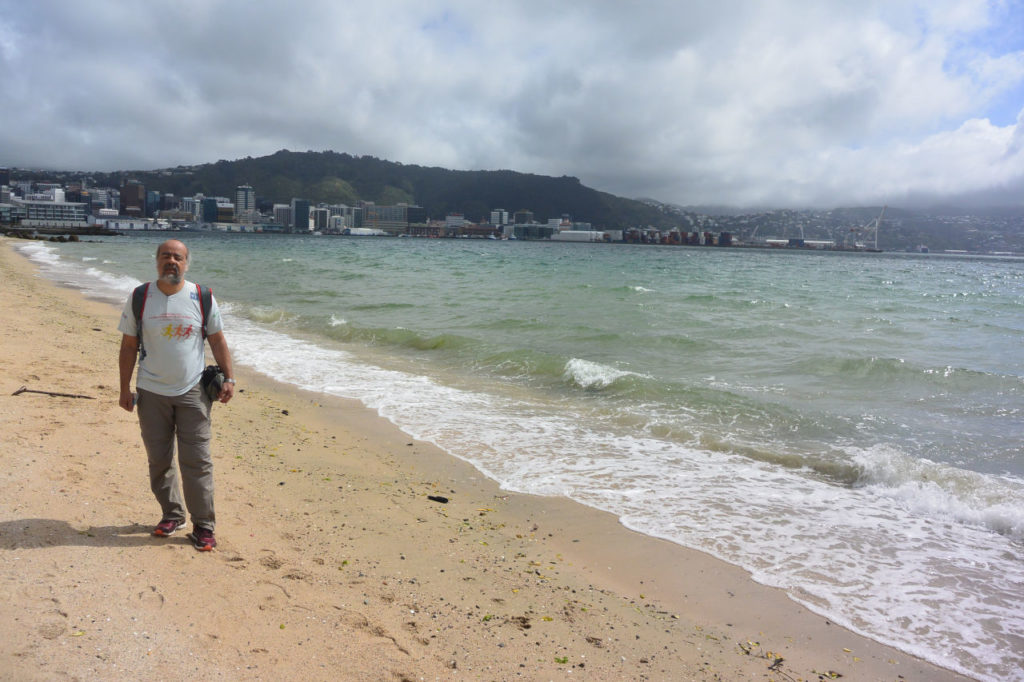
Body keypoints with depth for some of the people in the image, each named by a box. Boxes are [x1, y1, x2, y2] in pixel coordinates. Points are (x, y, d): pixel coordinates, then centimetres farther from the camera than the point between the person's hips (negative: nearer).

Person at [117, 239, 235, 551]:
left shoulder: (202, 298, 0)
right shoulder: (140, 298, 1)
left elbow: (217, 340, 7)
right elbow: (129, 345, 5)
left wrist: (228, 378, 0)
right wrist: (125, 388, 3)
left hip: (192, 391, -1)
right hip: (152, 392, 2)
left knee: (196, 461, -2)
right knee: (159, 460, 9)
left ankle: (203, 526, 6)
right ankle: (171, 515, 27)